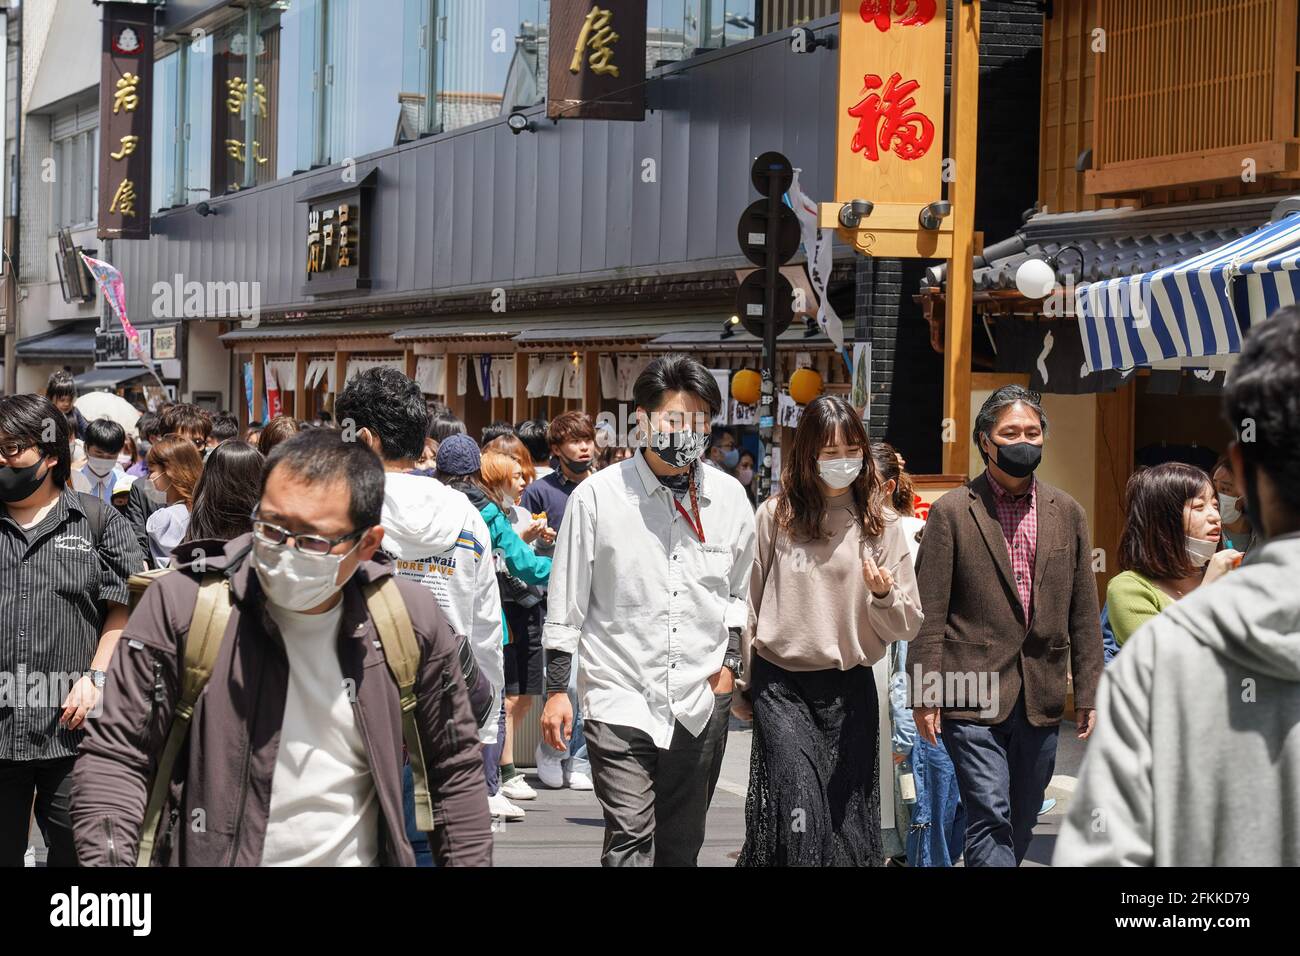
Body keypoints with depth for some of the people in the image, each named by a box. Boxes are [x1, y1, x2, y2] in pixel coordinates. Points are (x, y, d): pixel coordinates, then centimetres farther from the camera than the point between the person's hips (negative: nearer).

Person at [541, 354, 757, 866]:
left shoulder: (729, 497, 3)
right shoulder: (598, 496, -6)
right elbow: (565, 604, 0)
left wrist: (729, 661, 8)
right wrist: (556, 690, 0)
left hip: (701, 702, 4)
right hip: (619, 695, -3)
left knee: (681, 845, 12)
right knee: (630, 841, -12)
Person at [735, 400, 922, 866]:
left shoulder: (880, 526, 5)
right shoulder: (775, 516, 1)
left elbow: (907, 626, 5)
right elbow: (748, 606, 9)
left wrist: (884, 595, -16)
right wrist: (743, 687, 12)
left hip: (850, 688, 2)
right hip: (782, 686, -2)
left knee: (847, 823, 4)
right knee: (798, 825, -14)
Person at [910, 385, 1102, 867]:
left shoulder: (1067, 512, 10)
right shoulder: (951, 512, -2)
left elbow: (1084, 612, 11)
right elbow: (928, 613, -3)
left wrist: (1089, 694, 7)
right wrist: (924, 695, -8)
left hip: (1041, 697, 4)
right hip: (973, 696, -4)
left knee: (1021, 824, 11)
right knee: (991, 818, -11)